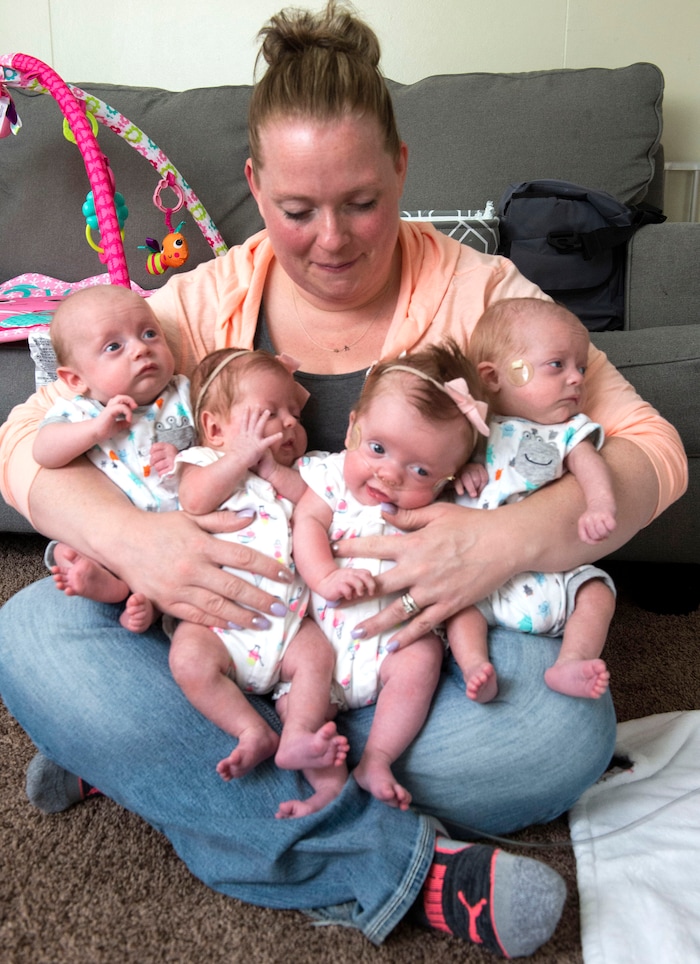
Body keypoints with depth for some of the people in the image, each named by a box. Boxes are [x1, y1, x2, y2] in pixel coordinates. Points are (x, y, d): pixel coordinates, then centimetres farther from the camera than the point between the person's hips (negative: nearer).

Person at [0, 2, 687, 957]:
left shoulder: (477, 292, -5)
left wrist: (519, 536, -29)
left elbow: (650, 446, -8)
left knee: (565, 726, -29)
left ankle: (152, 753, -15)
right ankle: (400, 865, -23)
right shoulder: (205, 303, -1)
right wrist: (124, 534, -27)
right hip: (233, 620, 1)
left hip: (419, 637, 0)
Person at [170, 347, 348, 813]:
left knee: (317, 655, -20)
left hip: (287, 616, 3)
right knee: (189, 658, -26)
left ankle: (299, 737, -17)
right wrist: (243, 454, -13)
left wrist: (275, 471, -5)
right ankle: (254, 730, -16)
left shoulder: (297, 474, 21)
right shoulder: (204, 461, 9)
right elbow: (195, 500, -14)